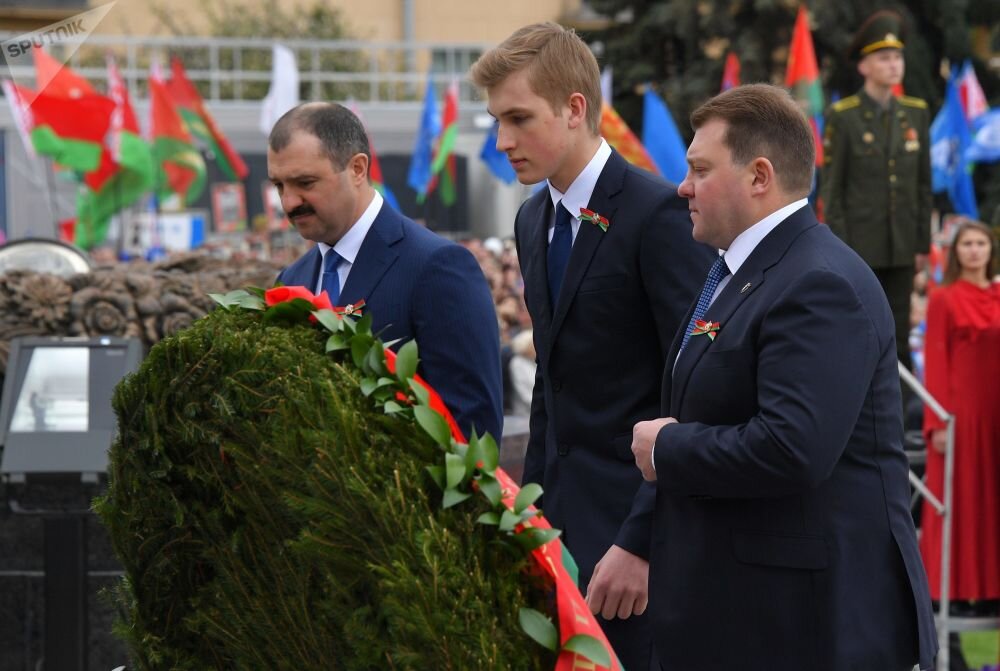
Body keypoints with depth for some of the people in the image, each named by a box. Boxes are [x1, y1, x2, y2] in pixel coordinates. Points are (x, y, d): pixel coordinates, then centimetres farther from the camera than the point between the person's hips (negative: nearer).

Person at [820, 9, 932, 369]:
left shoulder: (916, 113, 8)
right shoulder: (841, 116, -5)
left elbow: (923, 184, 11)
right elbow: (831, 187, -6)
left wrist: (923, 243, 7)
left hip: (901, 247, 4)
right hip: (858, 245, -4)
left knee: (899, 335, 6)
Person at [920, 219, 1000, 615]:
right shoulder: (944, 300, -2)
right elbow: (936, 362, -7)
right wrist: (938, 423, -14)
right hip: (961, 408, -5)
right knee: (959, 499, -3)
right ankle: (953, 593, 0)